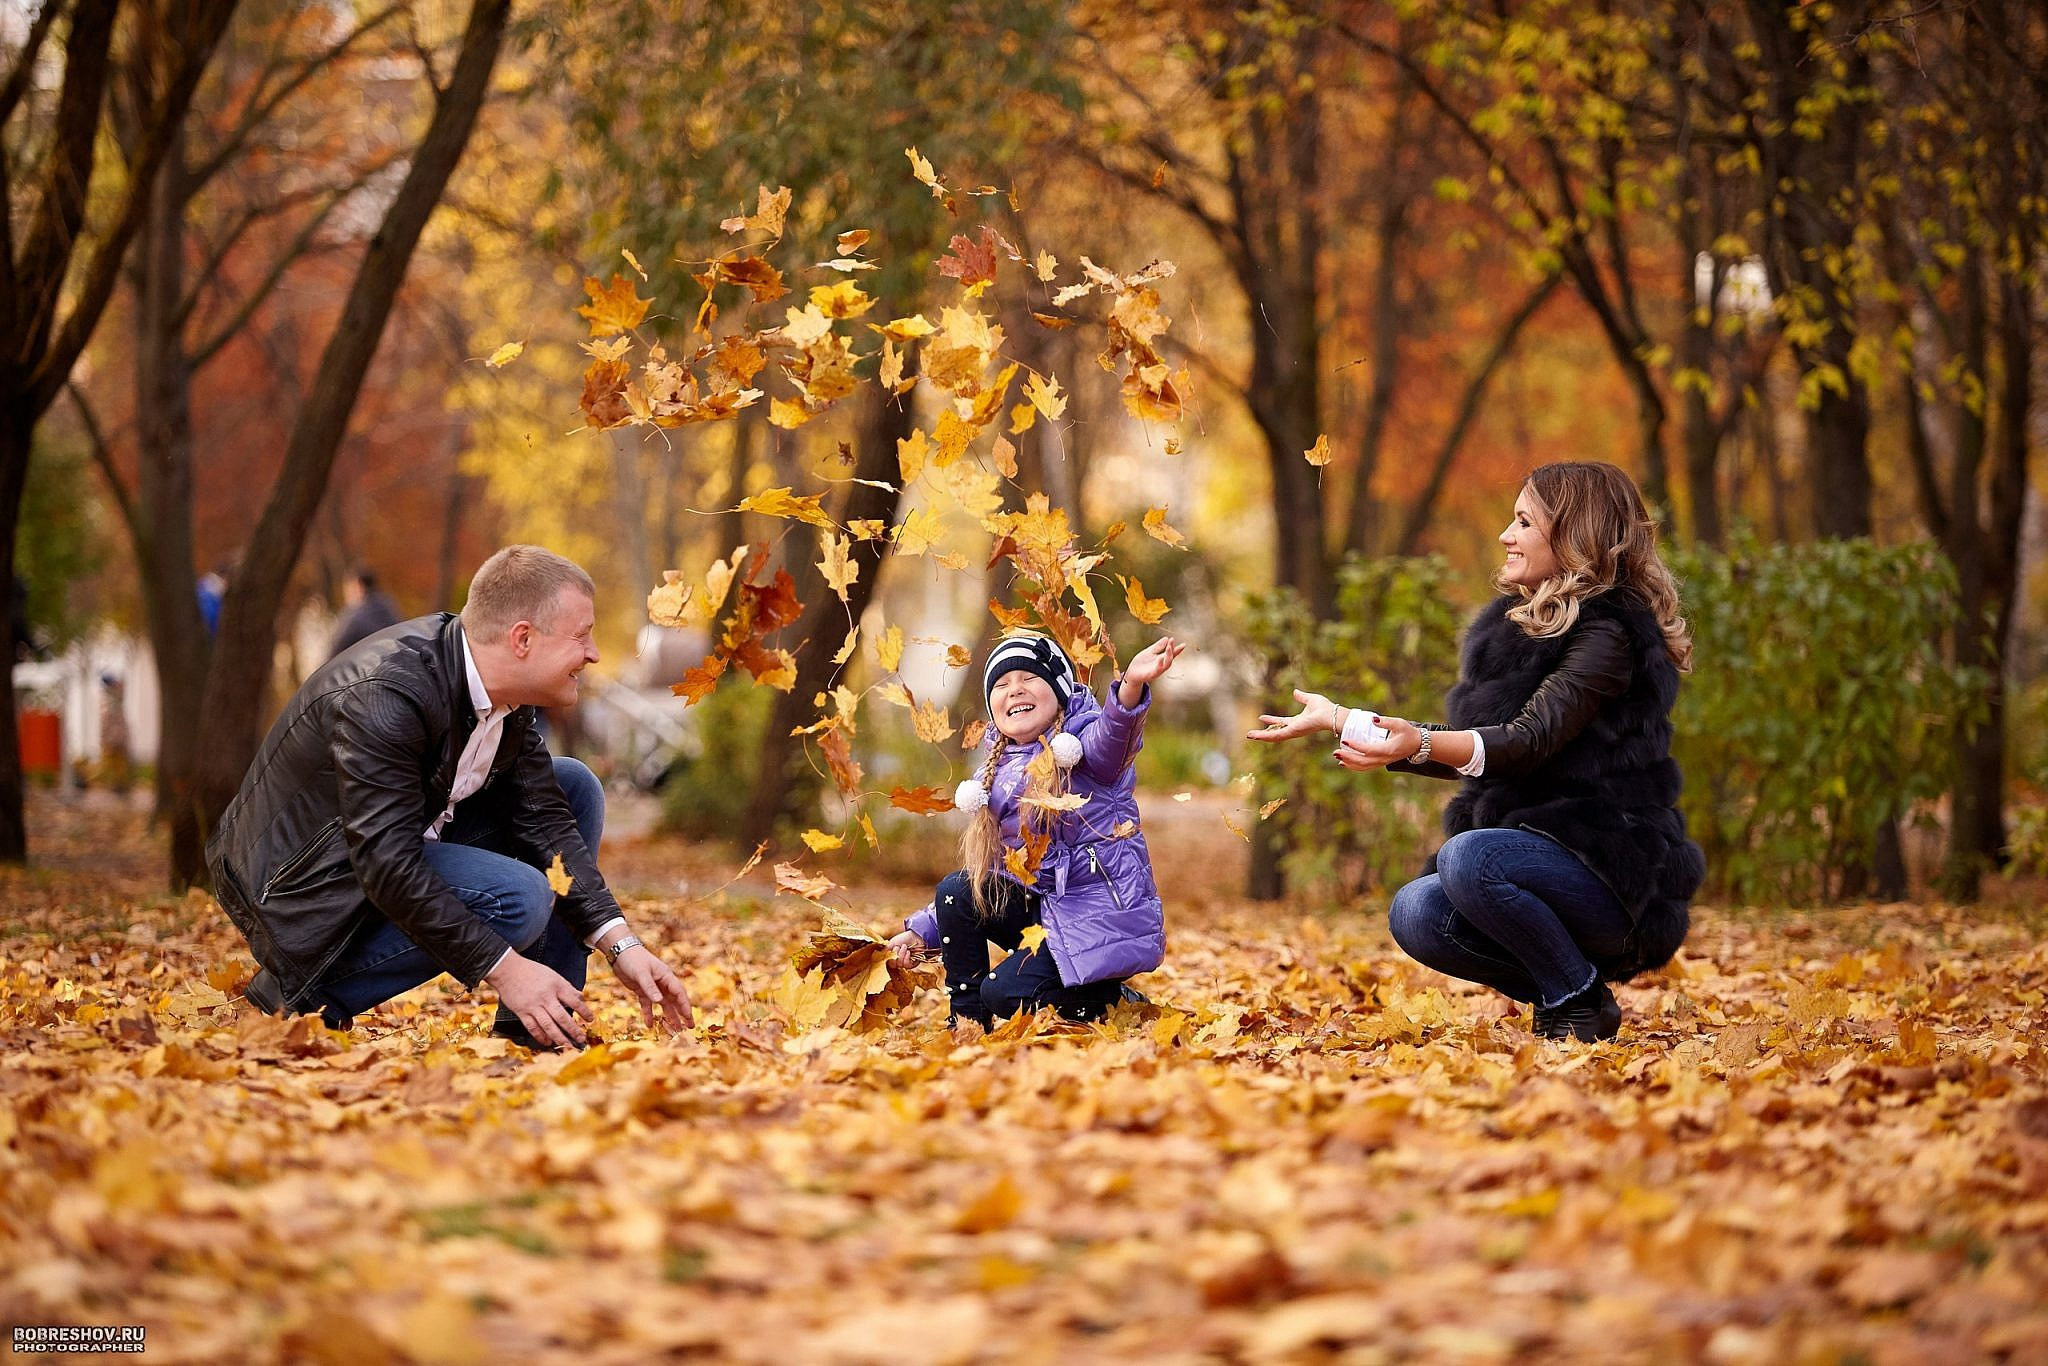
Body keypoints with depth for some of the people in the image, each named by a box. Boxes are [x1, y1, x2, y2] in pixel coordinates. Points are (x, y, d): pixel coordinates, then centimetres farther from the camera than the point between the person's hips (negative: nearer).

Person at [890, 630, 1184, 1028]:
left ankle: (1109, 999, 5)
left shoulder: (1080, 746, -11)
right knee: (956, 891, 1)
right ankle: (966, 1025, 9)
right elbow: (987, 872, 18)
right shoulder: (1000, 776, 10)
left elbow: (1111, 738, -38)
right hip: (1046, 907, 8)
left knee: (1005, 993, -20)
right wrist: (924, 930, 13)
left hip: (1107, 917, -8)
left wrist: (1131, 686, -61)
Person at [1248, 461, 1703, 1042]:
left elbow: (1528, 742, -26)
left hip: (1617, 875, -8)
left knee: (1469, 859, -33)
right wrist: (1337, 719, 10)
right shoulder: (1518, 624, 14)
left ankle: (1581, 1000, -13)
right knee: (1415, 913, -17)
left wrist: (1419, 744, -43)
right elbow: (1471, 752, 16)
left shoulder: (1609, 634, -13)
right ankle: (1559, 991, 2)